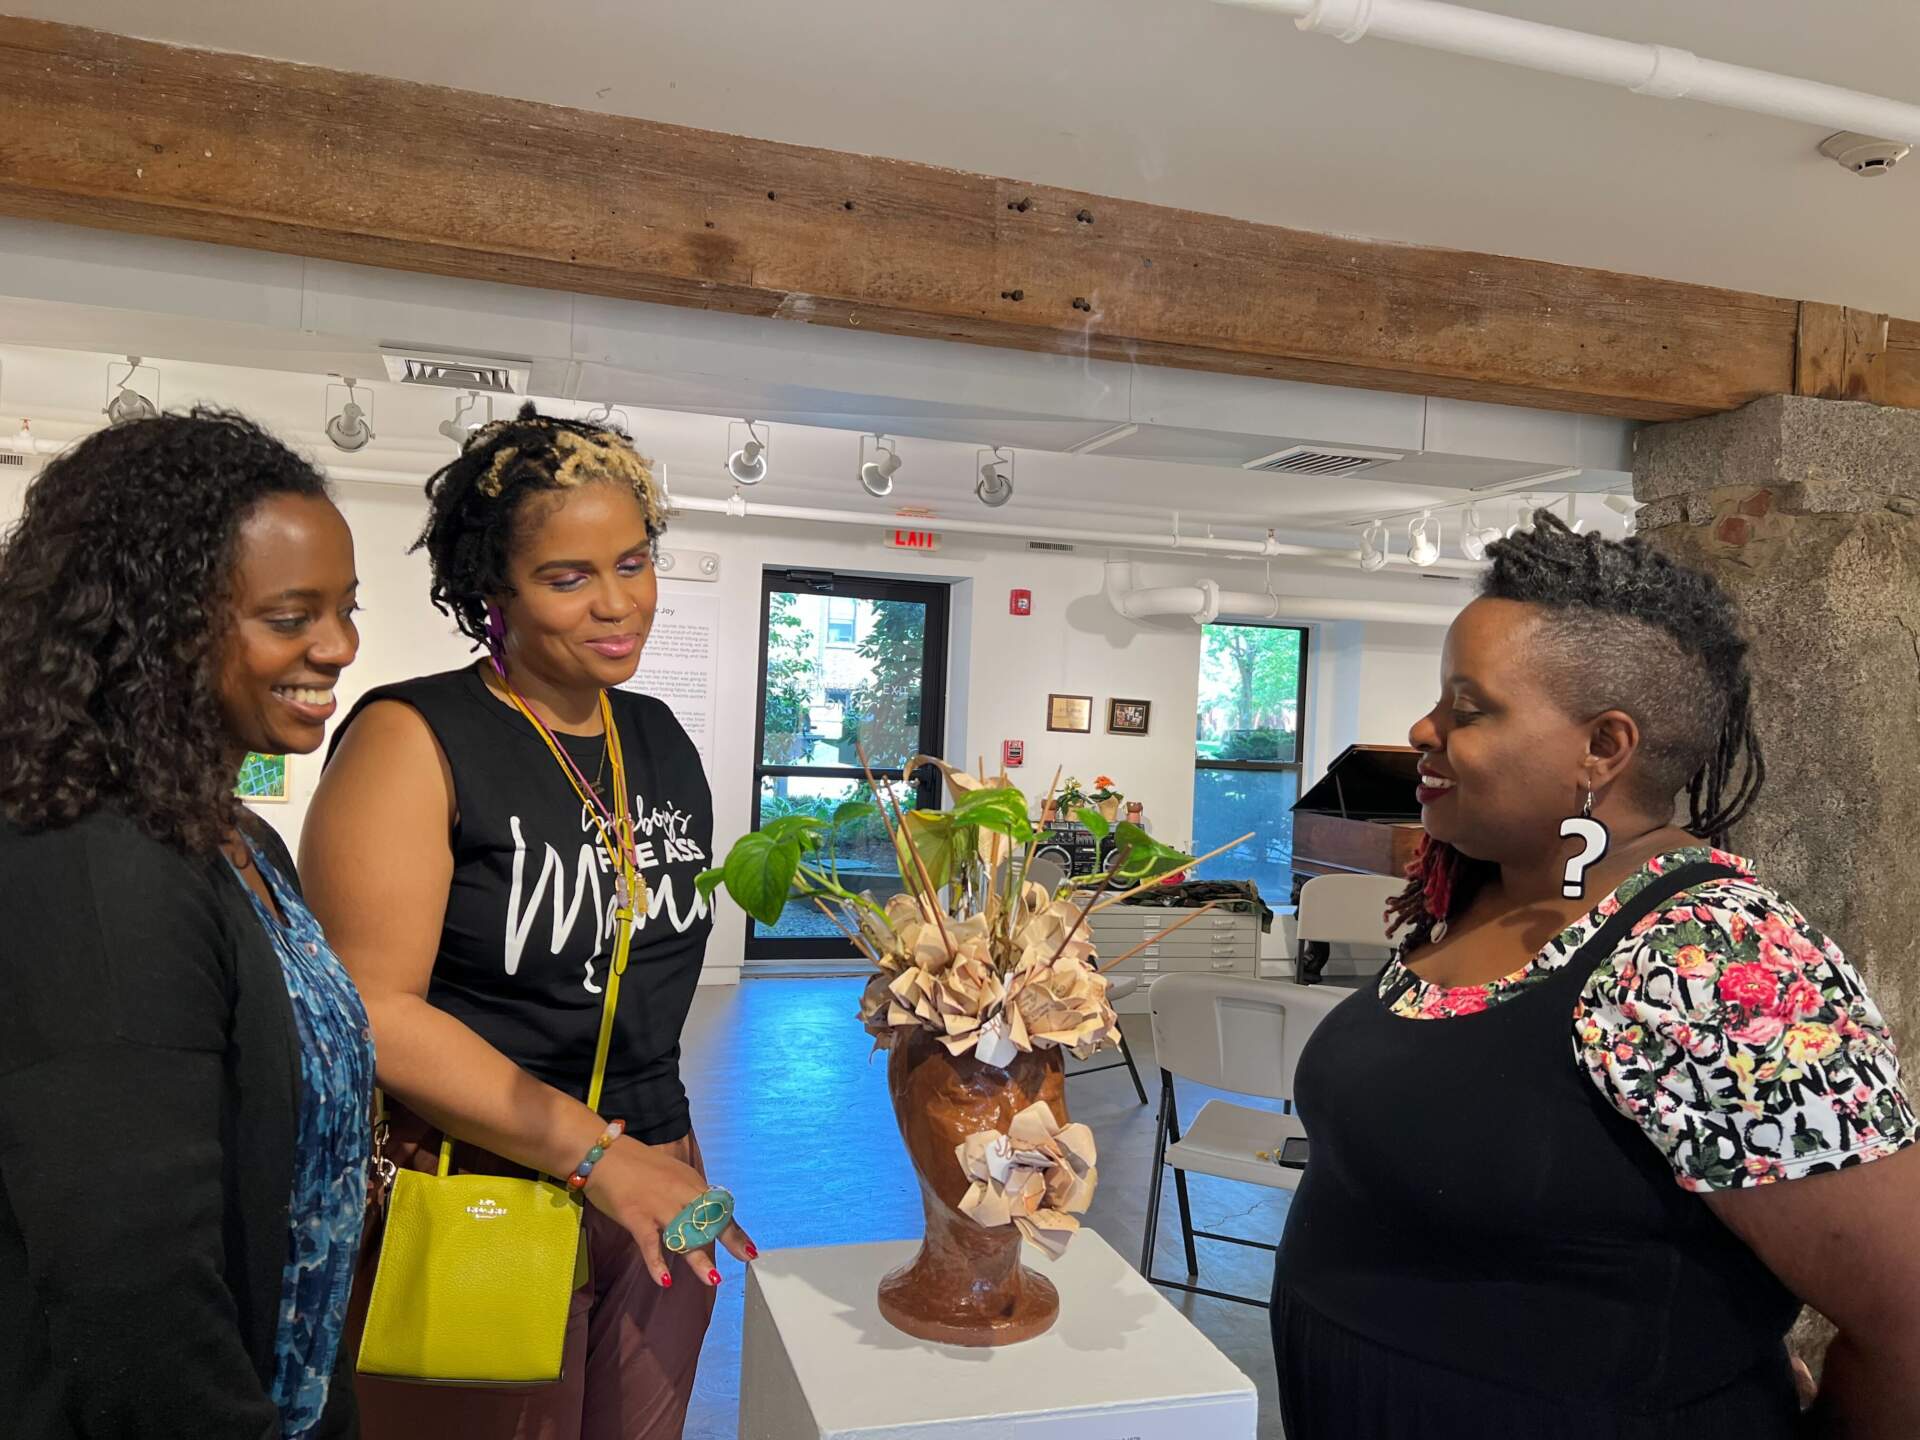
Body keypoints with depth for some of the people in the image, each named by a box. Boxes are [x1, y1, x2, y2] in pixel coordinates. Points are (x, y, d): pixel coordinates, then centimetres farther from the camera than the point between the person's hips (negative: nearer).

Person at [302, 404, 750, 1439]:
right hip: (478, 1197, -5)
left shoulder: (660, 739, 6)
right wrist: (595, 1153, -20)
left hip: (655, 1181, 6)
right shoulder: (416, 738, -13)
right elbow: (372, 1009, -19)